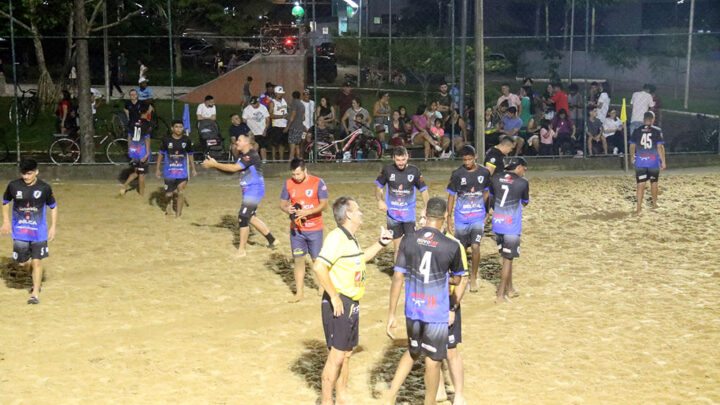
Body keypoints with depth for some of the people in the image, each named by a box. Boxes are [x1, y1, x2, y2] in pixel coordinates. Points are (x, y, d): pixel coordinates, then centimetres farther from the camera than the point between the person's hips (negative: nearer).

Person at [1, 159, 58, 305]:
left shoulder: (44, 188, -7)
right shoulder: (13, 186, -5)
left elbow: (53, 206, 6)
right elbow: (5, 202, 13)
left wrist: (53, 227, 0)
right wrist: (6, 221, 5)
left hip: (39, 232, -2)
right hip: (19, 231, 2)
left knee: (36, 261, -4)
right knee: (22, 263, 4)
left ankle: (35, 293, 6)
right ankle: (37, 280, 35)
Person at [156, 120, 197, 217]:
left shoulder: (187, 140, -2)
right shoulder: (166, 140, -7)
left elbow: (190, 155, 9)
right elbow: (161, 154, 2)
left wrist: (193, 169, 8)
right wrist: (157, 169, 1)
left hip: (182, 170, 1)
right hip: (169, 170, 0)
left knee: (181, 190, -11)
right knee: (168, 193, 6)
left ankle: (178, 213, -4)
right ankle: (168, 204, 41)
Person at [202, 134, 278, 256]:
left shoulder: (251, 155, -20)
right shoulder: (242, 155, 11)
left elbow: (234, 168, -26)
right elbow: (233, 170, 10)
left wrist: (214, 165, -21)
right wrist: (215, 165, -2)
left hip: (255, 190, -10)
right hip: (248, 191, 10)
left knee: (242, 218, -11)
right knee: (250, 217, 17)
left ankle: (241, 250, -3)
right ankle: (272, 240, 29)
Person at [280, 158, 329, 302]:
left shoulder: (318, 182, -8)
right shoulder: (288, 184, 2)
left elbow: (324, 204, -11)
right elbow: (282, 203, 8)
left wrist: (307, 212, -24)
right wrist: (287, 209, -16)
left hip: (314, 228, -2)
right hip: (296, 229, 3)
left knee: (317, 259, 6)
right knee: (298, 259, 3)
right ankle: (299, 293, 9)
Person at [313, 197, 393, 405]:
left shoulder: (350, 239, 13)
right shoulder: (336, 237, -18)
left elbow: (361, 258, 33)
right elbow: (319, 267, -27)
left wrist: (380, 243, 21)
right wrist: (334, 296, -24)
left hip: (352, 304, 10)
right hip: (338, 304, -9)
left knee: (347, 353, 17)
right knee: (337, 355, -4)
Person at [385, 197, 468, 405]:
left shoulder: (408, 241, -4)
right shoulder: (452, 246, -10)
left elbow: (397, 279, -4)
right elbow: (461, 280, 4)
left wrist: (391, 315, 2)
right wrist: (453, 309, 20)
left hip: (412, 310, 4)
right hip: (438, 313, -4)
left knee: (412, 352, 24)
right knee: (433, 362, 10)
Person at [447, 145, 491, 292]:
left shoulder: (484, 172, -3)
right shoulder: (457, 174, -8)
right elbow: (451, 196, -2)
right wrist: (449, 217, -4)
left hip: (478, 218, 0)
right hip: (460, 218, 0)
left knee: (475, 247, -11)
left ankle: (474, 277, 7)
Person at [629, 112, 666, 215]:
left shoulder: (636, 131, 1)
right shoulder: (657, 131, -5)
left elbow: (632, 146, 7)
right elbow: (660, 147, -8)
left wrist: (632, 157, 24)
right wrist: (663, 161, -1)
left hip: (640, 162, 1)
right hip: (654, 162, -1)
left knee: (641, 185, -1)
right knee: (654, 183, 17)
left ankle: (639, 208, -9)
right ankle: (654, 204, 33)